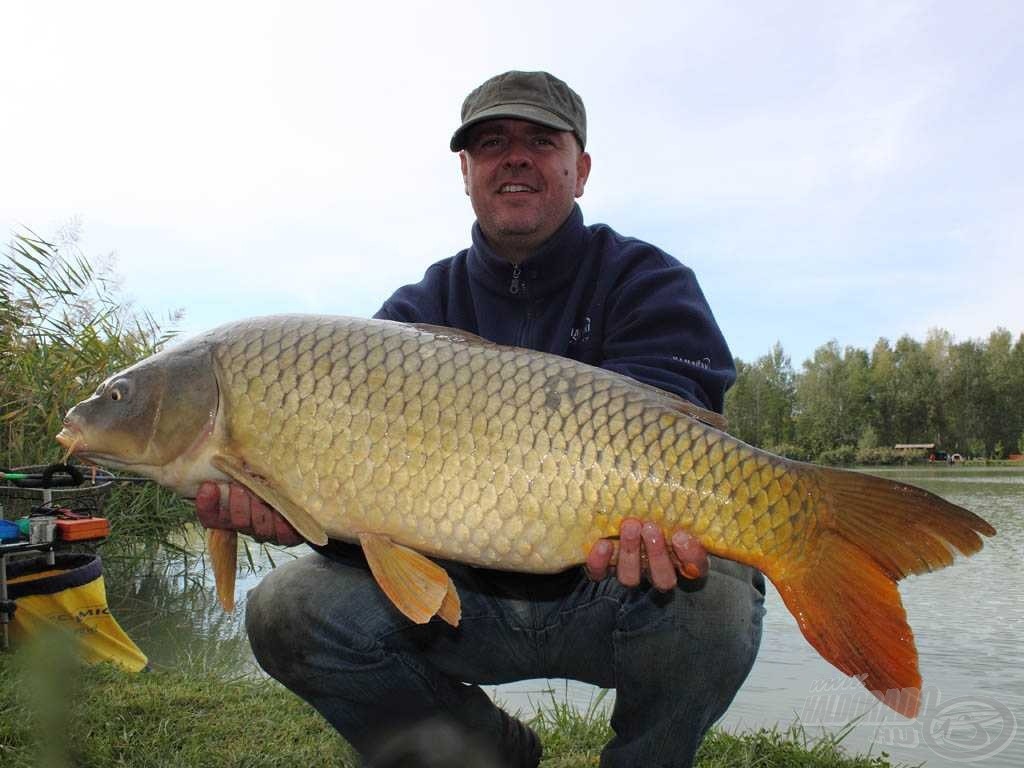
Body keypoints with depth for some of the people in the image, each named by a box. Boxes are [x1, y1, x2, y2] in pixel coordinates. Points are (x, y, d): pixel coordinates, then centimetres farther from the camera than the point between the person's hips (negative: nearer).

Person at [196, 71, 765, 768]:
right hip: (464, 598, 3)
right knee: (288, 610, -15)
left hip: (604, 593, -2)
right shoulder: (419, 311, 6)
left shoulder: (646, 282, -3)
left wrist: (650, 518, -43)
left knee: (712, 597, -33)